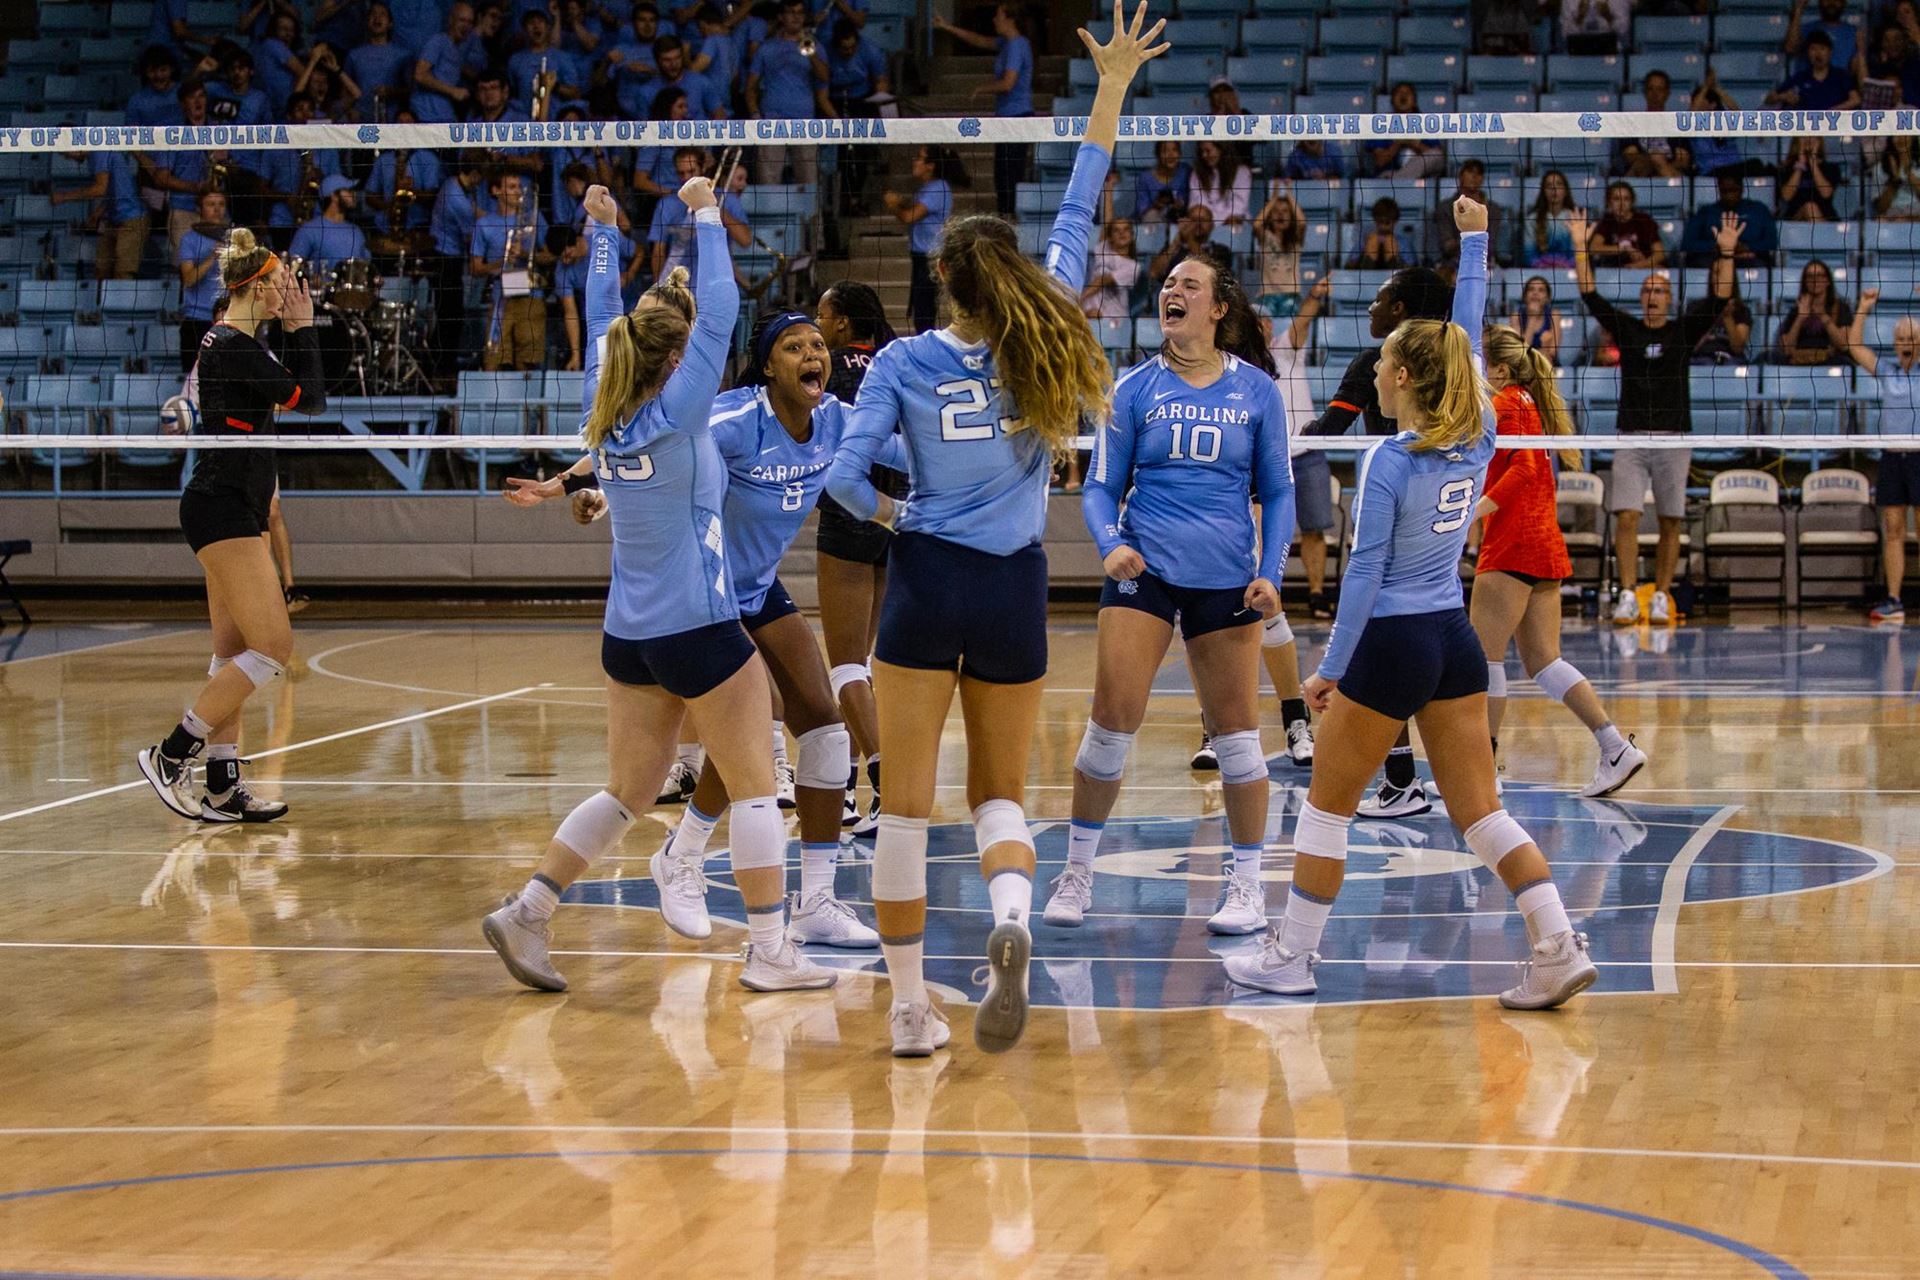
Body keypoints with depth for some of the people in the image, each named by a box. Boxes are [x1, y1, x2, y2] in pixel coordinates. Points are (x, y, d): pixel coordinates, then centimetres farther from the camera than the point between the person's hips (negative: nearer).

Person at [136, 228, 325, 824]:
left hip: (232, 511, 11)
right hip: (222, 511, -11)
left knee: (234, 652, 9)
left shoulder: (237, 343, 14)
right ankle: (170, 755, -8)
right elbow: (310, 399, -16)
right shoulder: (232, 347, -16)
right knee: (274, 647, -12)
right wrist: (302, 328, -7)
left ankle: (222, 787, 10)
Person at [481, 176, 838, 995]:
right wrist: (706, 216, -6)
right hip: (699, 628, -7)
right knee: (755, 787, 2)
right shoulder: (676, 415, -14)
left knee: (626, 790, 13)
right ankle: (769, 951, 1)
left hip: (628, 635, 7)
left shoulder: (603, 416, 3)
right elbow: (720, 313, -14)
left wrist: (604, 233, 23)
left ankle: (528, 912, 4)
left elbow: (603, 318, 16)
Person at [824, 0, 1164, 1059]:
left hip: (925, 582, -2)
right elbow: (1077, 220, 6)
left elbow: (845, 476, -11)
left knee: (907, 801, 3)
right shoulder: (1037, 342, -2)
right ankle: (1011, 919, -21)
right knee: (1000, 795, 12)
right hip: (1014, 589, 2)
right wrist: (1112, 89, 10)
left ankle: (910, 1008, 1)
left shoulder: (904, 362, -5)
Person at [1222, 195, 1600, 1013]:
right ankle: (1559, 949, -7)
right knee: (1479, 810, 6)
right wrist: (1473, 242, 22)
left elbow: (1365, 571, -15)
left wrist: (1331, 668, -11)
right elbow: (1469, 336, 14)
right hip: (1454, 640, 6)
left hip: (1391, 642, -6)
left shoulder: (1389, 462, -15)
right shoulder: (1477, 439, 1)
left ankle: (1291, 958, 15)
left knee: (1327, 806, 8)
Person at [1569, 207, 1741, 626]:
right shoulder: (1625, 328, 9)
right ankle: (1628, 596, -10)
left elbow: (1721, 297, -1)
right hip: (1631, 438, 0)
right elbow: (1589, 295, 4)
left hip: (1674, 438, 0)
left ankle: (1661, 598, 8)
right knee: (1626, 517, -10)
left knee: (1670, 523, 2)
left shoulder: (1685, 331, 7)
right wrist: (1580, 246, -3)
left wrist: (1727, 252, -10)